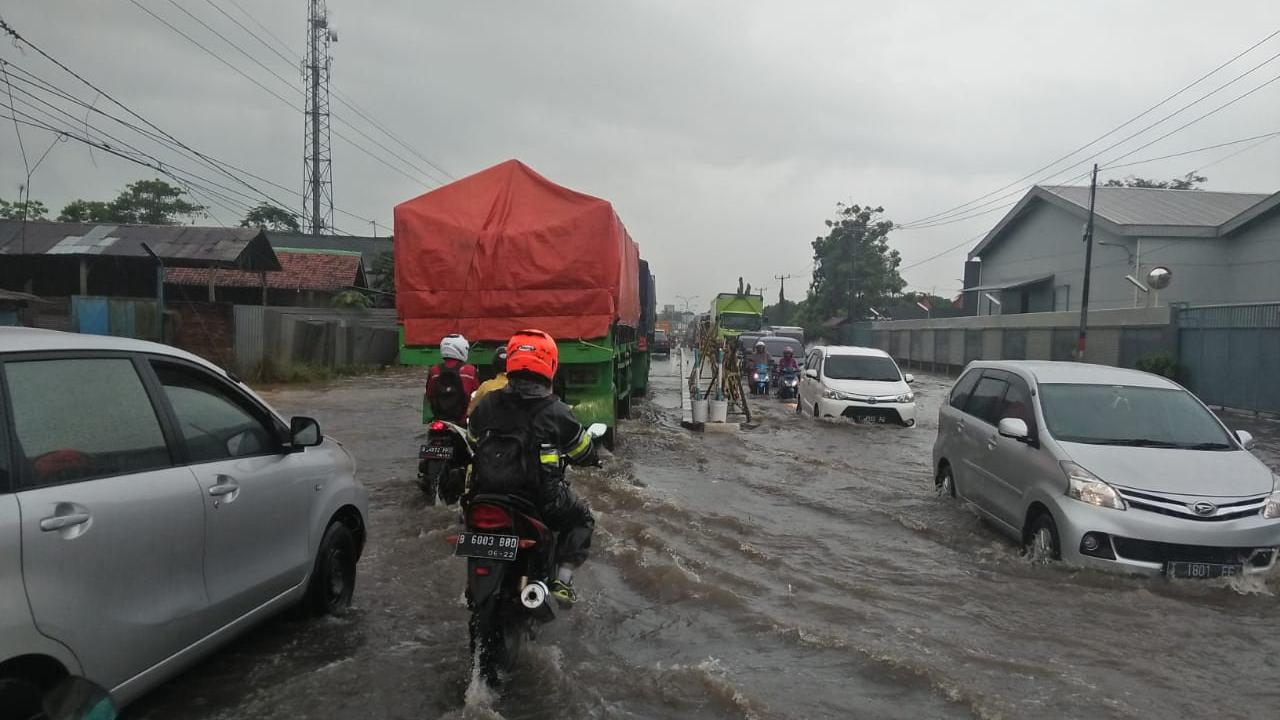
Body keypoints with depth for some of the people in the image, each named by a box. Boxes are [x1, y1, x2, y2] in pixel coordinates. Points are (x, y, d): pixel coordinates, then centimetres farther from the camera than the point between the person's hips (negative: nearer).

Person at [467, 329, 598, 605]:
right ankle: (562, 579, 8)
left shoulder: (486, 404, -2)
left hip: (487, 496, 4)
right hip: (541, 500, -3)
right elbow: (585, 454, 1)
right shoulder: (556, 412, -11)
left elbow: (471, 442, 14)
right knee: (582, 518, 23)